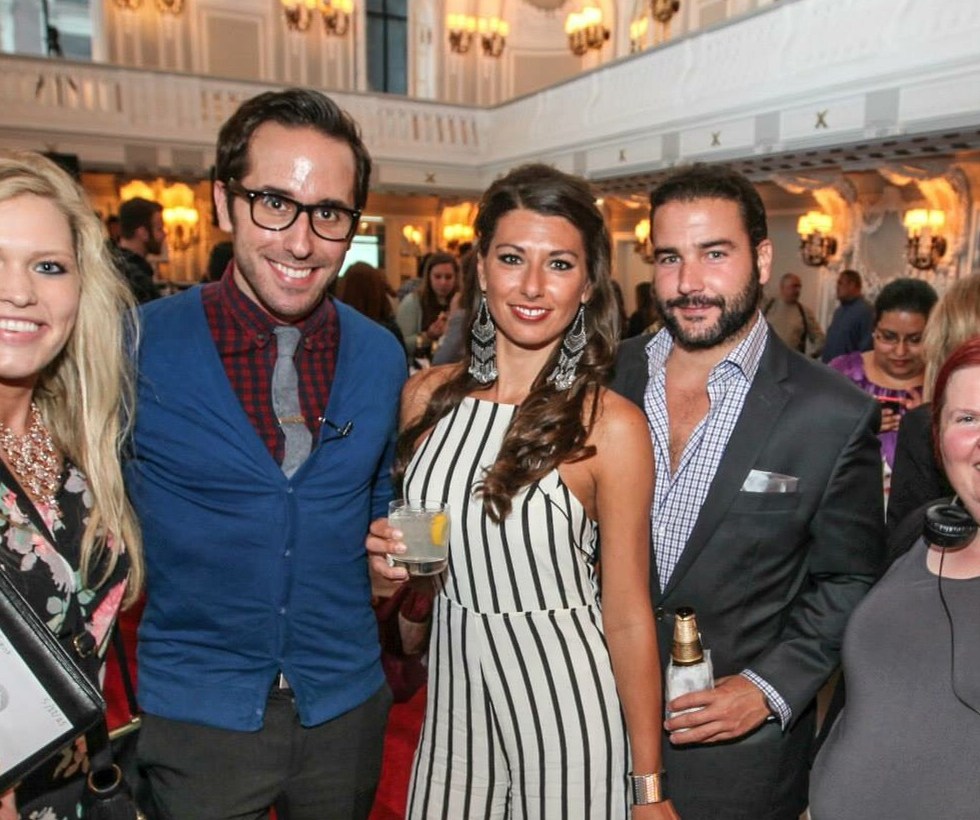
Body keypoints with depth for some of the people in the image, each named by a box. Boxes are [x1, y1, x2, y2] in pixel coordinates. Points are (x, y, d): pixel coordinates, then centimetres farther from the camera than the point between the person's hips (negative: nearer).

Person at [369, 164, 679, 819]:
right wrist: (393, 553, -11)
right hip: (453, 689, 4)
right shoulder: (428, 395, -4)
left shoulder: (611, 426, -17)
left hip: (564, 696, -4)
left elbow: (629, 617, -11)